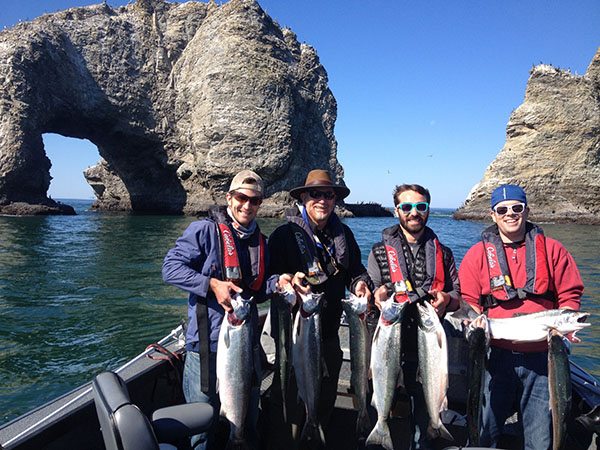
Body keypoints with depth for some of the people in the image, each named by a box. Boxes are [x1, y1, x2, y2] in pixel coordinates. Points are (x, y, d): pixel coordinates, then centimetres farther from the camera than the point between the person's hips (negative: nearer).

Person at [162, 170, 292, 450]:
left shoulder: (260, 242, 9)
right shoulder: (204, 230, -10)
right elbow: (170, 268, -15)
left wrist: (276, 282, -5)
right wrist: (213, 284, -25)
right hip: (207, 343, -5)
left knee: (249, 415, 21)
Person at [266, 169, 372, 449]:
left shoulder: (344, 234, 7)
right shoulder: (285, 234, -10)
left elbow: (355, 270, 14)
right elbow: (269, 277, -11)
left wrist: (360, 283, -7)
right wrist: (287, 280, -31)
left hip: (330, 332, 6)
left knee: (326, 398, 21)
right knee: (288, 398, 5)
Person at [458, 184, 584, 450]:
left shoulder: (551, 249, 6)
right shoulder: (478, 253, 3)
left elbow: (569, 294, 7)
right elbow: (468, 300, 2)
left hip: (542, 355, 1)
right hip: (496, 354, -1)